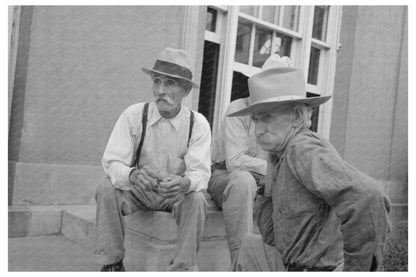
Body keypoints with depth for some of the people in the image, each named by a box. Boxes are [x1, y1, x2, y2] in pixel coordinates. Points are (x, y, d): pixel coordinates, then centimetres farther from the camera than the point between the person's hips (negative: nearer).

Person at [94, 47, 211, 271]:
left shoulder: (198, 124, -11)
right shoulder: (133, 115, -12)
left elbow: (201, 171, -17)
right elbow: (112, 162, -16)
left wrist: (185, 182, -43)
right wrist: (133, 175, -40)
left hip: (177, 196, 0)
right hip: (137, 192, 1)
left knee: (196, 199, -31)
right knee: (106, 191, -27)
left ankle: (183, 267, -16)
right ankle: (111, 263, -13)